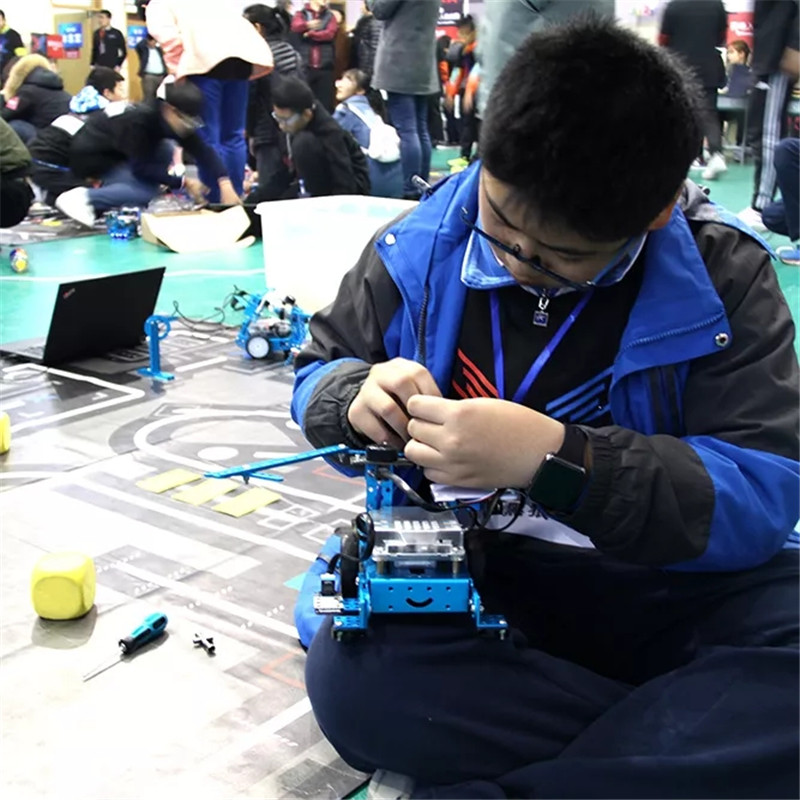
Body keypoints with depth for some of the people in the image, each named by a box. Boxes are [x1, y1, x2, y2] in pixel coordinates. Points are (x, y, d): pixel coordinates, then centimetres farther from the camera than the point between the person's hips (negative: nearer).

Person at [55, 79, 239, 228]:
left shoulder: (171, 119, -10)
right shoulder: (139, 121, -32)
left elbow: (203, 151, -14)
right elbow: (141, 168, -27)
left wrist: (225, 184, -26)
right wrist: (184, 183, -23)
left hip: (116, 153, 9)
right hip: (90, 157, -9)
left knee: (166, 149, -5)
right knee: (149, 191, -24)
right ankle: (85, 197, -17)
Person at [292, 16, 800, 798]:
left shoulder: (720, 273, -8)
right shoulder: (418, 248, -3)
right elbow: (315, 375, 9)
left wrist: (555, 459, -32)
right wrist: (357, 396, -18)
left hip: (663, 581, -1)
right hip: (460, 568, 2)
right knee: (350, 675, -32)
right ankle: (711, 728, -19)